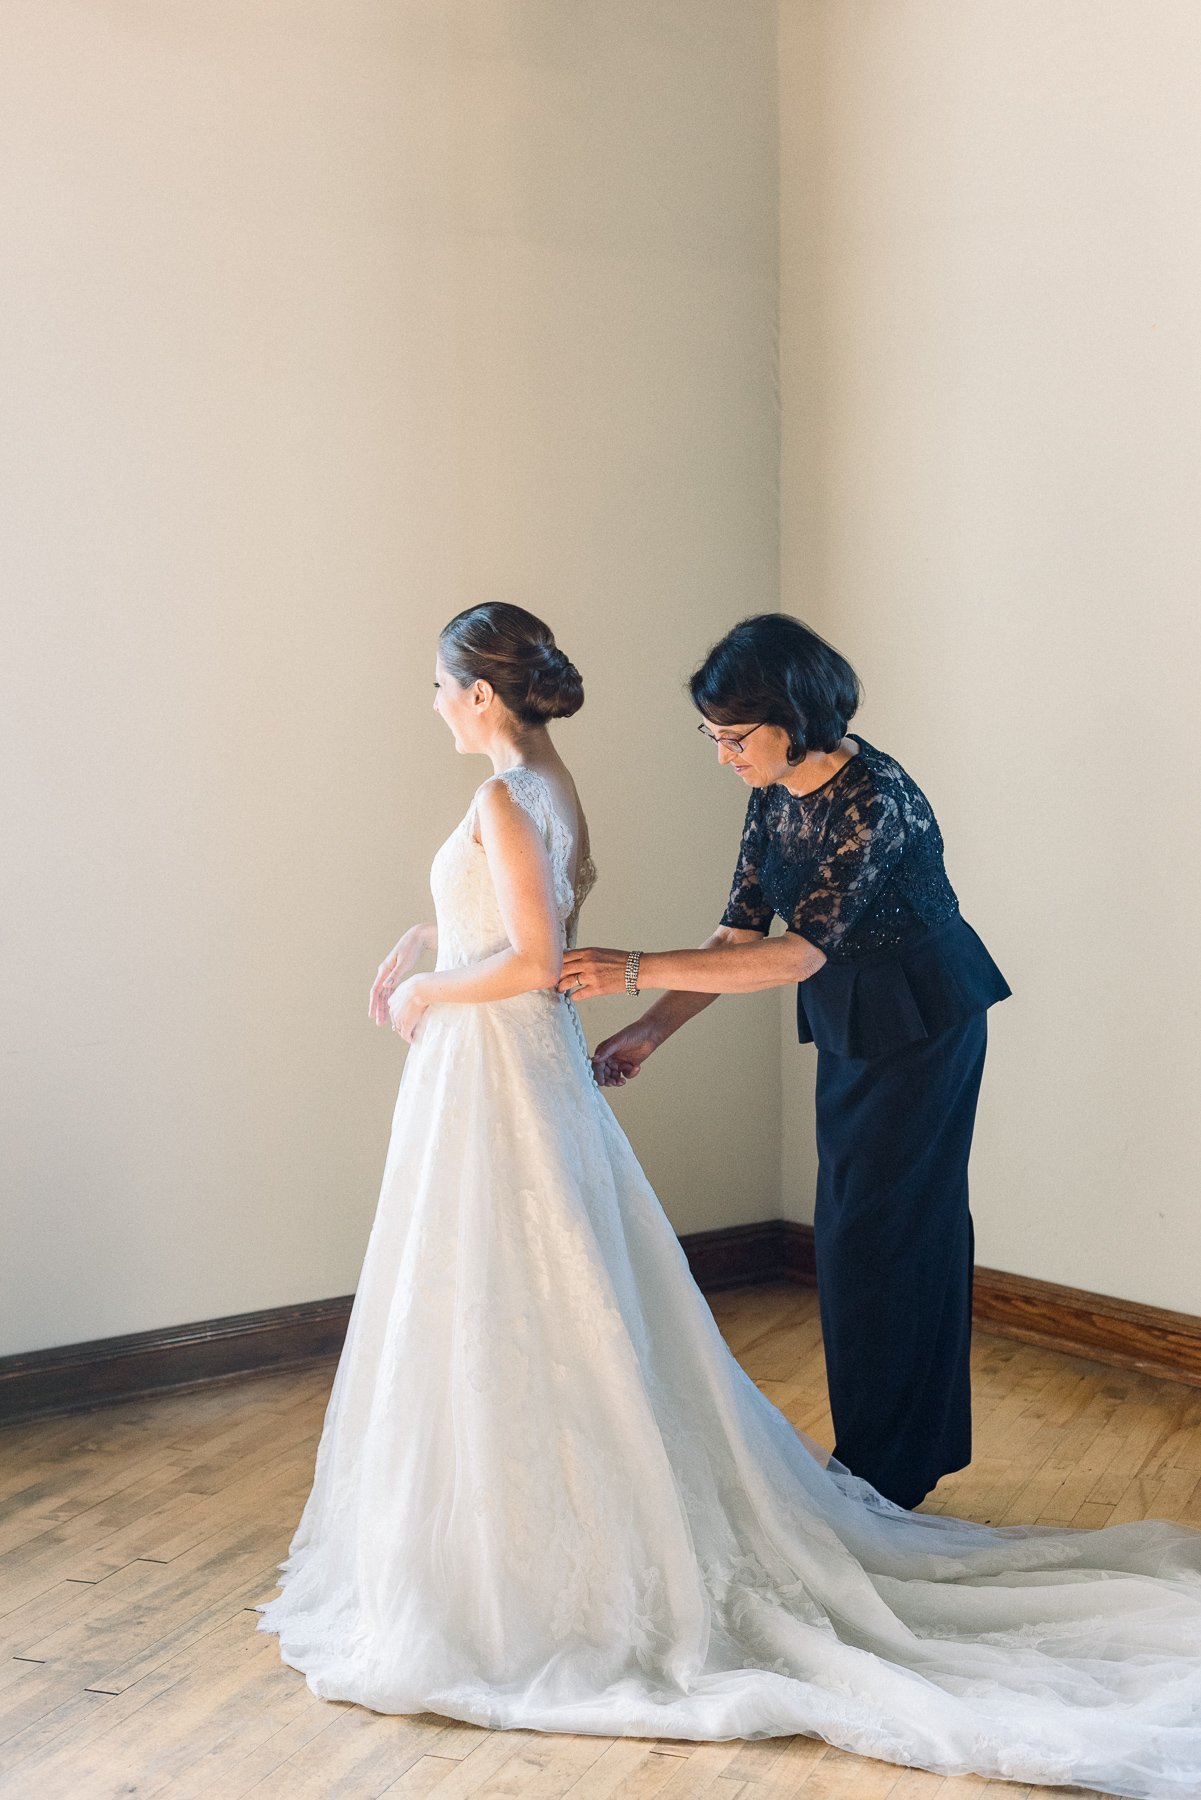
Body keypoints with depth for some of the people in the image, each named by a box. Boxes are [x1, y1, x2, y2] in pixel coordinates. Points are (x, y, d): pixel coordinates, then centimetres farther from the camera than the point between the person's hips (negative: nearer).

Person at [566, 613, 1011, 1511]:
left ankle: (886, 1470, 10)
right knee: (856, 1228, 13)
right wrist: (650, 1031, -9)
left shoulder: (875, 798, -28)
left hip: (922, 1027, -8)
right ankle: (921, 1441, 27)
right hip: (849, 1030, 9)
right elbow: (739, 934, 1)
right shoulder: (775, 795, -2)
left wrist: (638, 971, -38)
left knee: (880, 1233, -4)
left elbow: (798, 954, -33)